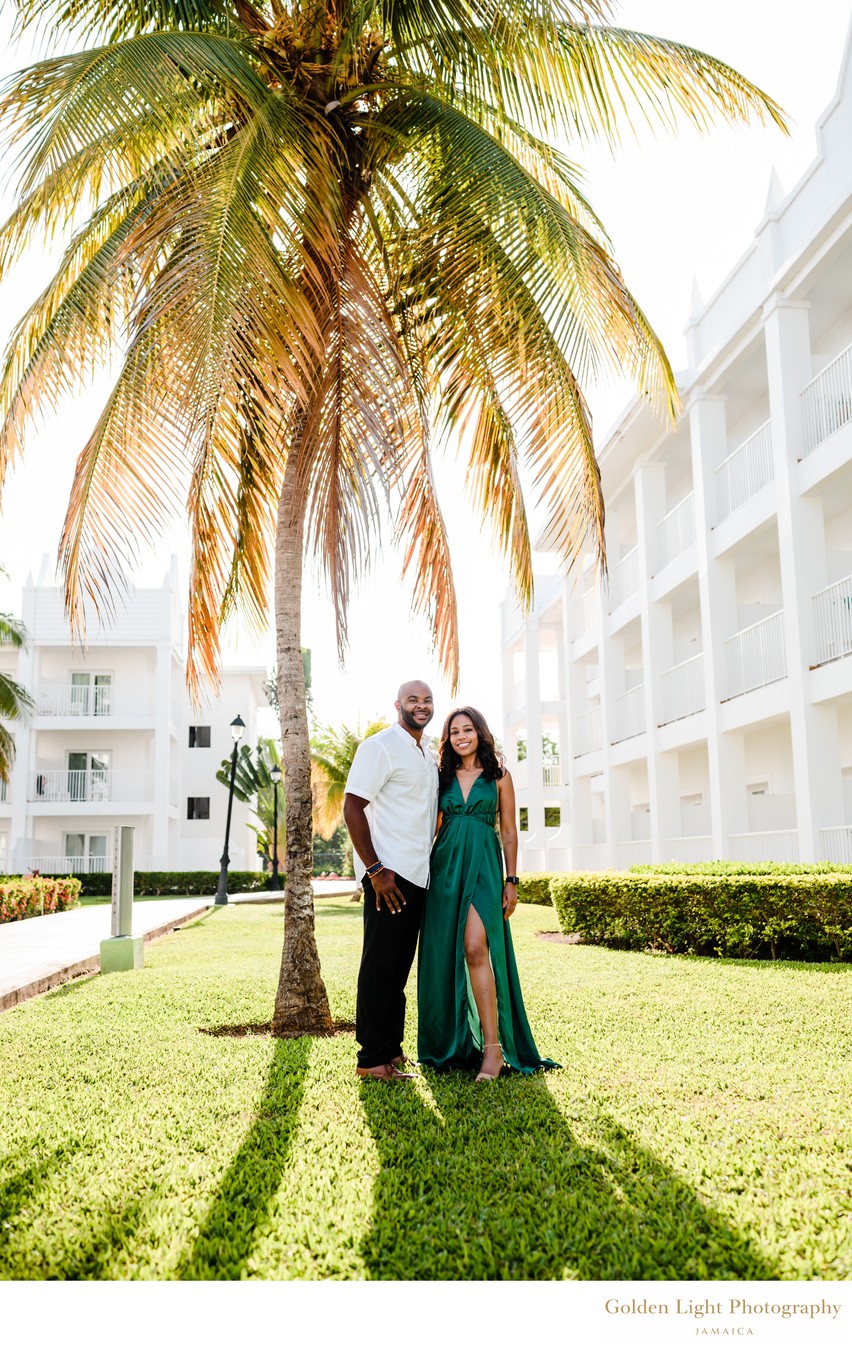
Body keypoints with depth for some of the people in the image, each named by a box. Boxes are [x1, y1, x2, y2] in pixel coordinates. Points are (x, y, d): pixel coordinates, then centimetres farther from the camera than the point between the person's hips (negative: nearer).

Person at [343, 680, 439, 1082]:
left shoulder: (430, 756, 16)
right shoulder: (380, 746, -9)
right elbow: (352, 808, -15)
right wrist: (375, 870, -19)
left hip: (418, 875, 8)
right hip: (388, 874, -8)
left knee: (399, 966, 14)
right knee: (380, 965, -3)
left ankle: (392, 1049, 24)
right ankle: (373, 1059, 4)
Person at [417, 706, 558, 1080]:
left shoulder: (498, 776, 7)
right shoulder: (443, 776, 13)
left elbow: (509, 832, 6)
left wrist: (511, 881, 0)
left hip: (483, 866, -3)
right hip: (446, 867, 3)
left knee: (475, 948, -19)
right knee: (444, 953, 1)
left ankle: (493, 1046, -18)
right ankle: (451, 1042, 13)